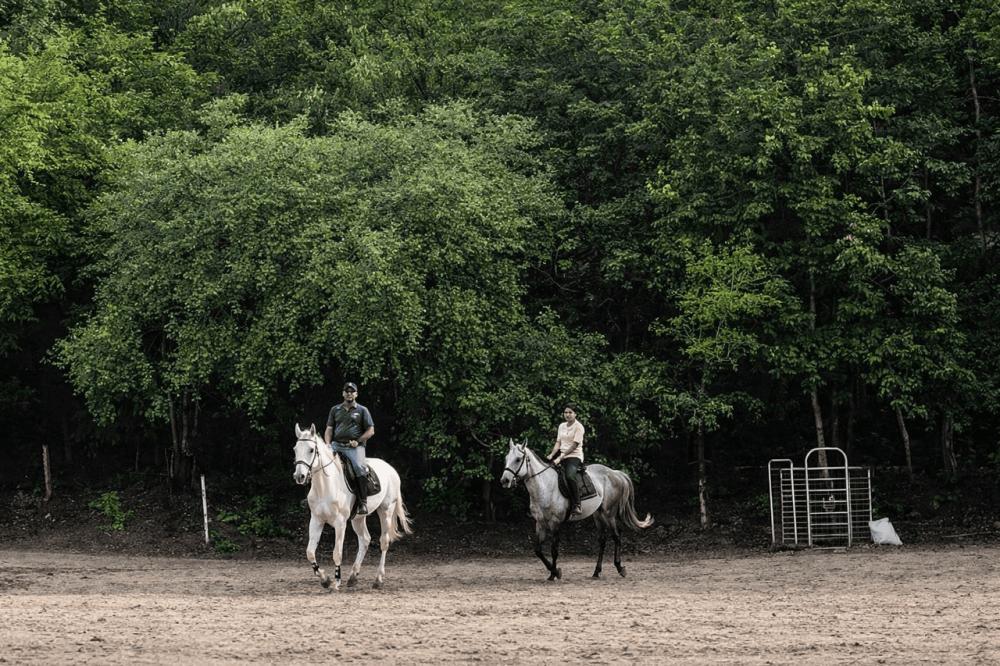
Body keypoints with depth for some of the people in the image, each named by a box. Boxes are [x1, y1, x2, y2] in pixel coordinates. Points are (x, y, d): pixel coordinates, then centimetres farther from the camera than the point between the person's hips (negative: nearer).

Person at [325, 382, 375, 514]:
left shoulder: (362, 410, 12)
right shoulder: (335, 409, 20)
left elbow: (370, 431, 7)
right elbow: (329, 429, 17)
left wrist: (358, 441, -7)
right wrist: (327, 444, -1)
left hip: (354, 447, -3)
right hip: (336, 445, 3)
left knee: (359, 468, -29)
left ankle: (363, 502, -26)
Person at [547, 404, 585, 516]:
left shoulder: (578, 427, -7)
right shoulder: (562, 426, 15)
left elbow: (574, 445, -14)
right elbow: (558, 443, 13)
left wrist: (561, 457, -20)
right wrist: (552, 455, -6)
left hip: (574, 456, -8)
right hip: (561, 455, 8)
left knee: (570, 476, -34)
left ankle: (576, 505, -30)